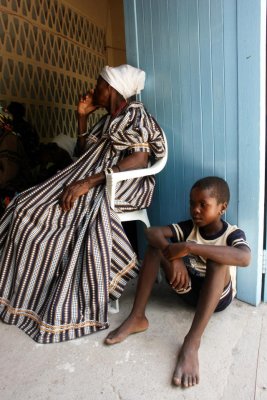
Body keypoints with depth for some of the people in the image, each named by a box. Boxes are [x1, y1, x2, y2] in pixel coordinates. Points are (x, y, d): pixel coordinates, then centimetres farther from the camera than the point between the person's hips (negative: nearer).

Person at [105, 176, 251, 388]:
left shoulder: (233, 233, -15)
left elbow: (244, 258, -40)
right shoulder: (189, 227, -5)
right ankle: (137, 318, -20)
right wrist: (173, 256, -36)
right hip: (188, 288, 4)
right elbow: (152, 231, -17)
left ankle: (192, 342, -39)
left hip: (218, 296, -3)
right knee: (158, 243, -16)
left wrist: (189, 247, -42)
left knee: (216, 259, -35)